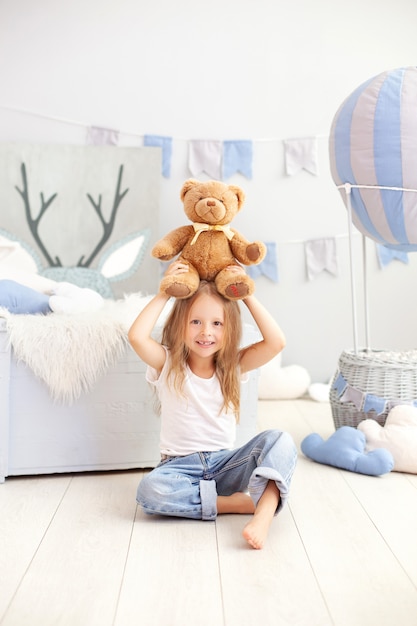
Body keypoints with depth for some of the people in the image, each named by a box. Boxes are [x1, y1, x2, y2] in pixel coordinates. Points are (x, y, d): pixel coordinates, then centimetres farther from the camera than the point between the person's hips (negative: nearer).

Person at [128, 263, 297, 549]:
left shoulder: (233, 366, 2)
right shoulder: (167, 364, -3)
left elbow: (276, 342, -13)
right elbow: (137, 336, -24)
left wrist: (247, 295, -10)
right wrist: (166, 292, -14)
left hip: (225, 464, 2)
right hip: (181, 467, -1)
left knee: (280, 441, -23)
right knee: (149, 490, -34)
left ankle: (264, 512, -41)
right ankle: (235, 502, -23)